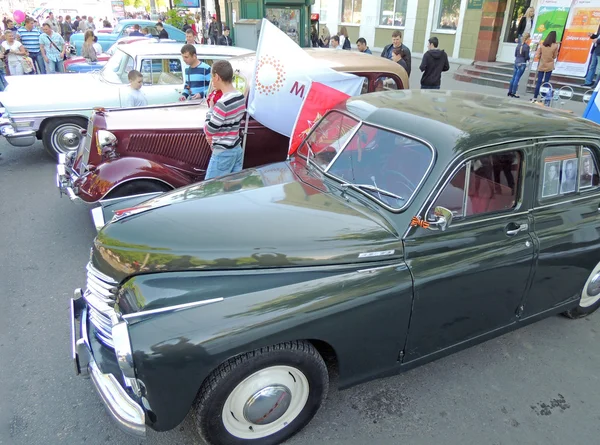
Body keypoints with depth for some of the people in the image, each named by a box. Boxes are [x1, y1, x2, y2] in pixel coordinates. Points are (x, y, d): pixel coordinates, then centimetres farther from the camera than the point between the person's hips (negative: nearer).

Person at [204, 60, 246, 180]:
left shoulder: (222, 103, -23)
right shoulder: (241, 97, 4)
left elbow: (208, 130, -15)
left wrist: (211, 108, -4)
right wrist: (216, 136, 9)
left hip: (223, 153, -8)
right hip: (237, 149, 9)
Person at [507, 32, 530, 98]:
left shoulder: (518, 45, 4)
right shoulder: (527, 46, -13)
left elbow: (515, 54, 9)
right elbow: (527, 57, -11)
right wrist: (528, 59, 9)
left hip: (516, 62, 6)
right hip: (522, 64, -6)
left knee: (514, 78, 11)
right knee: (517, 78, -3)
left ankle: (510, 92, 15)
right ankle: (513, 93, 0)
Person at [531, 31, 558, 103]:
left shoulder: (542, 45, -4)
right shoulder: (555, 46, -7)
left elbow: (537, 56, -4)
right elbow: (554, 56, 1)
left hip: (541, 66, 1)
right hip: (549, 66, -1)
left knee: (539, 82, 5)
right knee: (545, 83, 2)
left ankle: (534, 98, 4)